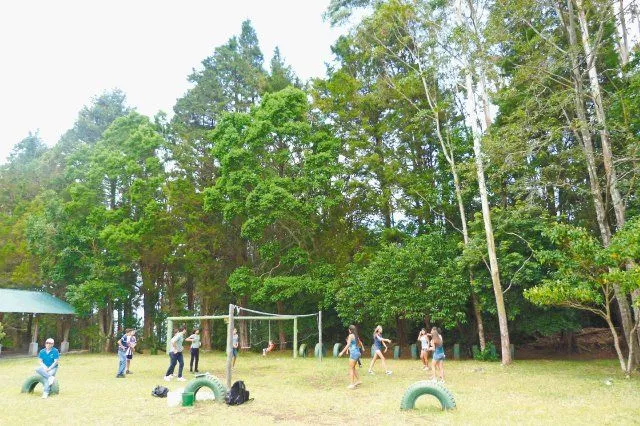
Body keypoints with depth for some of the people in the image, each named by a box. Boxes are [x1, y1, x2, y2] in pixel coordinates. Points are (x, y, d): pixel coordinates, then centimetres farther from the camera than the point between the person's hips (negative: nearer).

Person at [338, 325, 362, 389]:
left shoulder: (351, 335, -11)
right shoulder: (356, 336, 11)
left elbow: (348, 345, -17)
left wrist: (342, 352, -14)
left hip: (353, 353, -8)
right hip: (357, 352, 8)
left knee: (351, 369, -1)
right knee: (353, 368, 21)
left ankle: (352, 384, -1)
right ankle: (358, 380, 25)